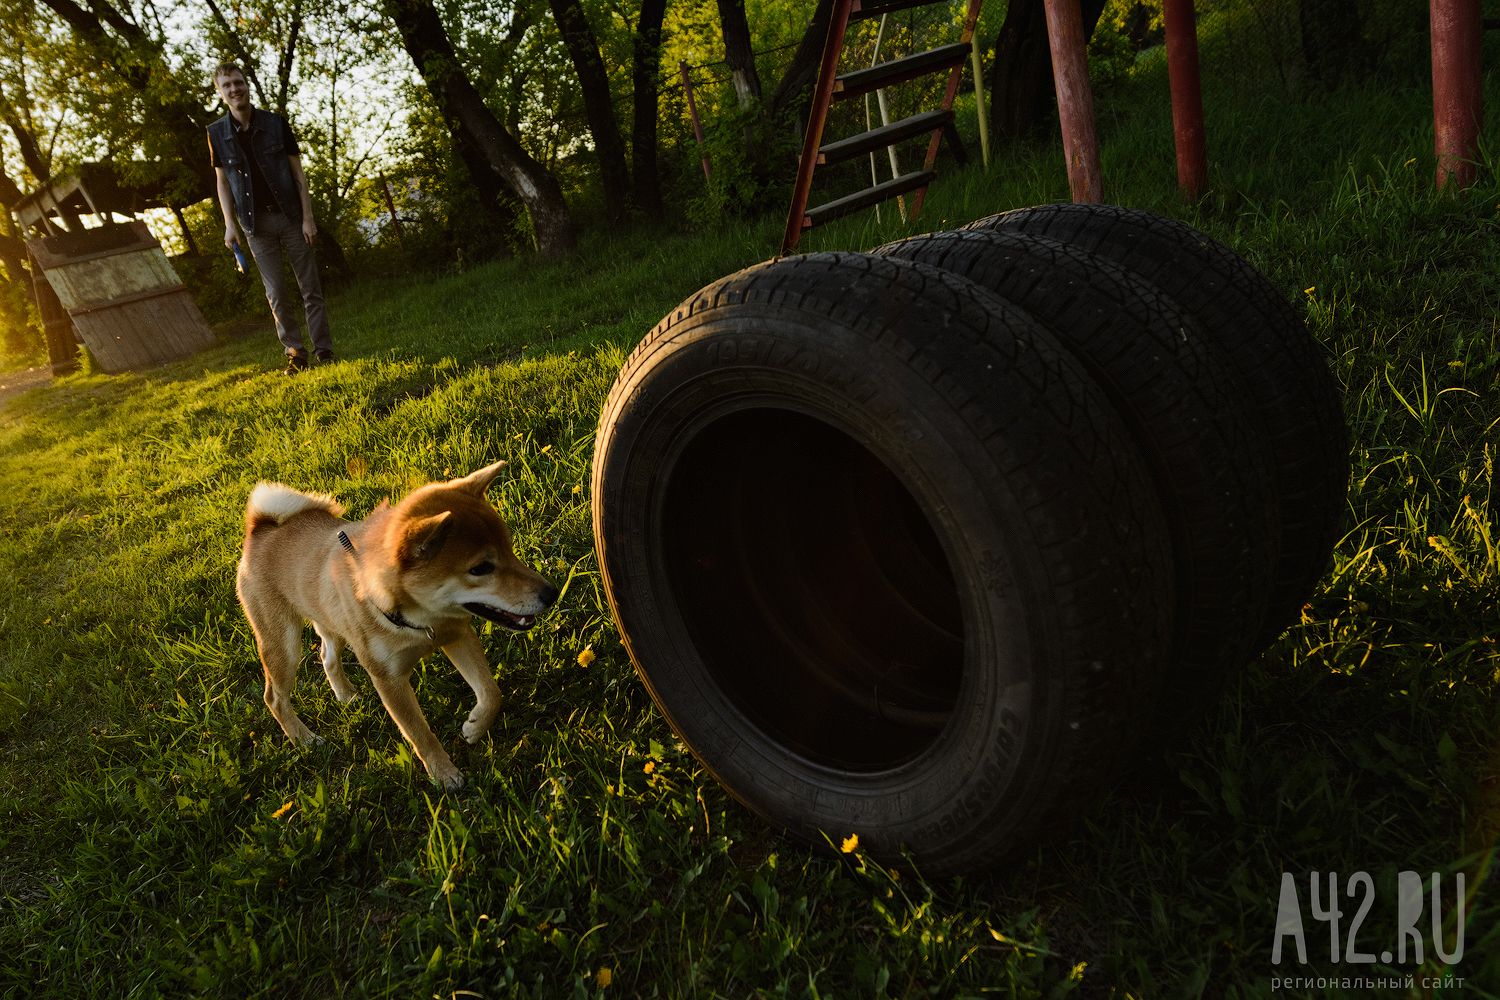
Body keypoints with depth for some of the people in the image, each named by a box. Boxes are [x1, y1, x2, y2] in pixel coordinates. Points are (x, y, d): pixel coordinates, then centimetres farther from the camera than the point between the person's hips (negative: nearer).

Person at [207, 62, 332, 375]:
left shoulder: (276, 123, -2)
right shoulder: (217, 134, 1)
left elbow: (298, 173, -1)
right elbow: (223, 182, 7)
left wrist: (308, 217, -7)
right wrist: (229, 224, -2)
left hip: (290, 216, -1)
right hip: (256, 223, 1)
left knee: (310, 288, 0)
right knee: (276, 293, 0)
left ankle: (324, 352, 4)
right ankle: (295, 352, 8)